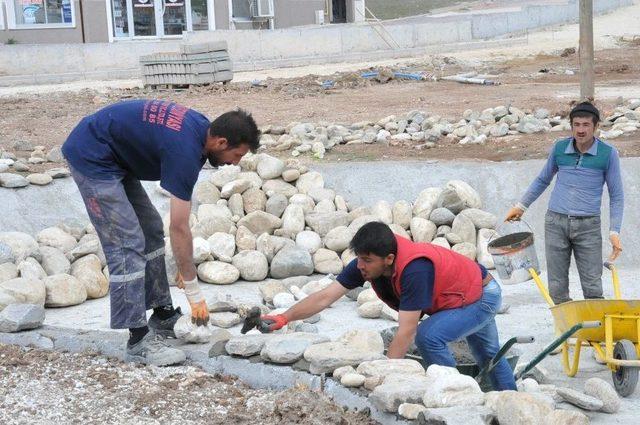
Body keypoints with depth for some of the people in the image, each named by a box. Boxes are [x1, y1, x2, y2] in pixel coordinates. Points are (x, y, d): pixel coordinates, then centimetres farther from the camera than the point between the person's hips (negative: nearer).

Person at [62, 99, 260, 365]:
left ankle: (163, 316, 21)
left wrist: (185, 263, 10)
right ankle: (139, 341, -8)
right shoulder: (185, 150, -27)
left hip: (113, 158, 10)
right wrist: (194, 292, -15)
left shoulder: (201, 128, 0)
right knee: (127, 244, -12)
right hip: (91, 157, -10)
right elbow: (179, 228, -23)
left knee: (151, 232, 12)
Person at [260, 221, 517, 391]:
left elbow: (406, 332, -43)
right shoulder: (368, 261, -22)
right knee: (488, 355, 27)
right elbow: (326, 296, -22)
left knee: (429, 336, -28)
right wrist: (284, 318, -32)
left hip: (484, 296, -9)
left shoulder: (414, 269, -44)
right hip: (463, 295, 9)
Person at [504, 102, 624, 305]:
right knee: (557, 287, 4)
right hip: (556, 222, 2)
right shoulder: (559, 148, 4)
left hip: (588, 226, -2)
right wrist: (521, 206, 21)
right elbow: (542, 180, 22)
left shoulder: (608, 154, -2)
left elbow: (616, 196, 4)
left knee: (592, 286, -2)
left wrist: (614, 231, -4)